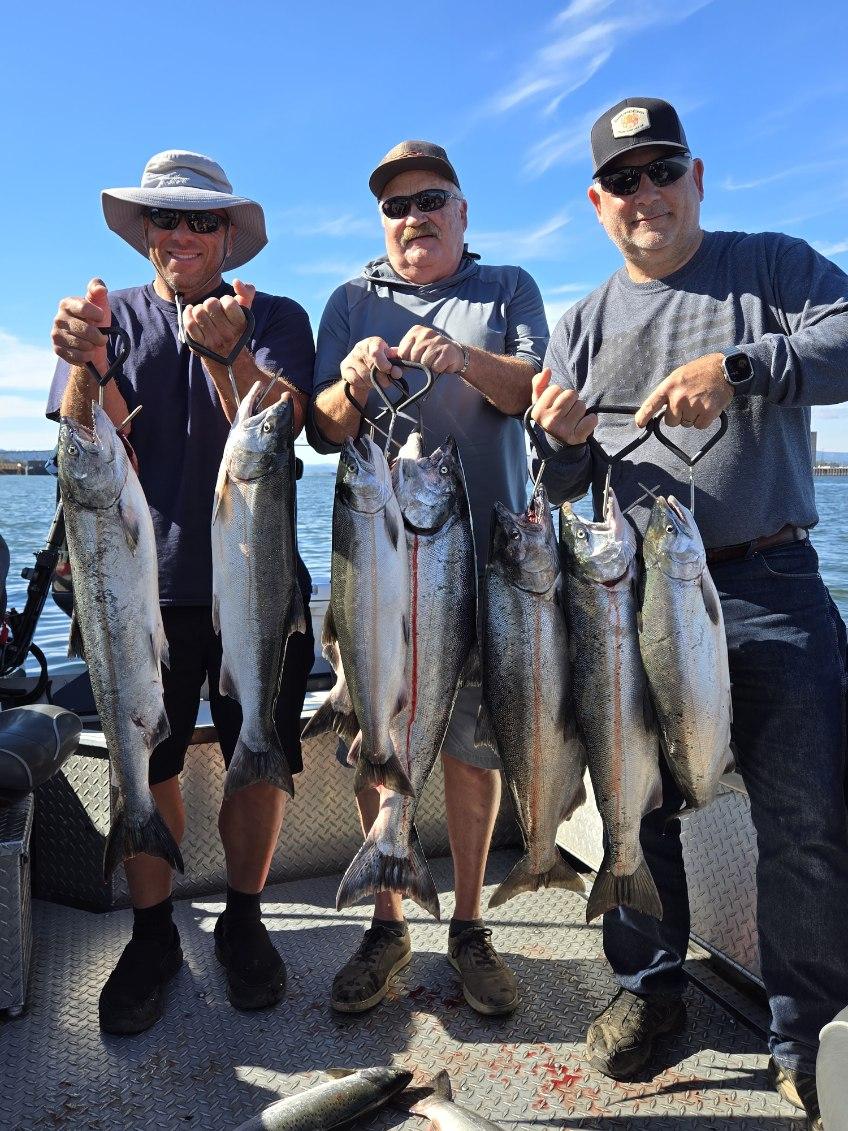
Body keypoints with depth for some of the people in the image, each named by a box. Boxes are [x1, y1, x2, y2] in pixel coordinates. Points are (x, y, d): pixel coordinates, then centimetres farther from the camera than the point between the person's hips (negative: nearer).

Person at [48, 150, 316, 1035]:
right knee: (146, 767, 6)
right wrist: (86, 363, -24)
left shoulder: (275, 318, 5)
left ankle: (243, 923, 28)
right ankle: (152, 936, 26)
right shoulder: (111, 317, 9)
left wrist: (226, 350, -31)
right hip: (147, 580, 1)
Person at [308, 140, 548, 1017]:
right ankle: (387, 923, 19)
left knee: (473, 739, 2)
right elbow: (322, 432, 6)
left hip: (484, 550, 0)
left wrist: (466, 359, -22)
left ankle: (468, 926, 19)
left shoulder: (507, 289, 14)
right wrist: (351, 385, -17)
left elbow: (536, 390, -2)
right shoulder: (353, 302, 15)